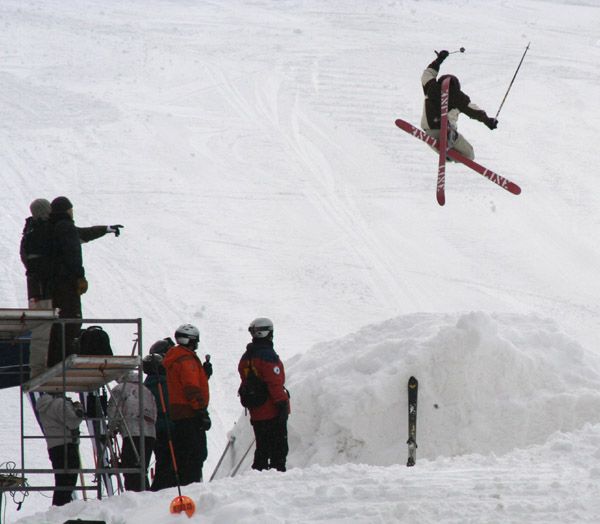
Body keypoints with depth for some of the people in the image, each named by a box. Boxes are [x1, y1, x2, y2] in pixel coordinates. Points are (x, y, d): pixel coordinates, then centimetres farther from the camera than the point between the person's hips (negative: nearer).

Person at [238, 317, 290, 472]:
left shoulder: (246, 358, 13)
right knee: (279, 448, -5)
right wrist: (282, 403, -17)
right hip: (273, 412, -8)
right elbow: (275, 382, -19)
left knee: (262, 449, 13)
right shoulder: (267, 355, -14)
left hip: (256, 413, 8)